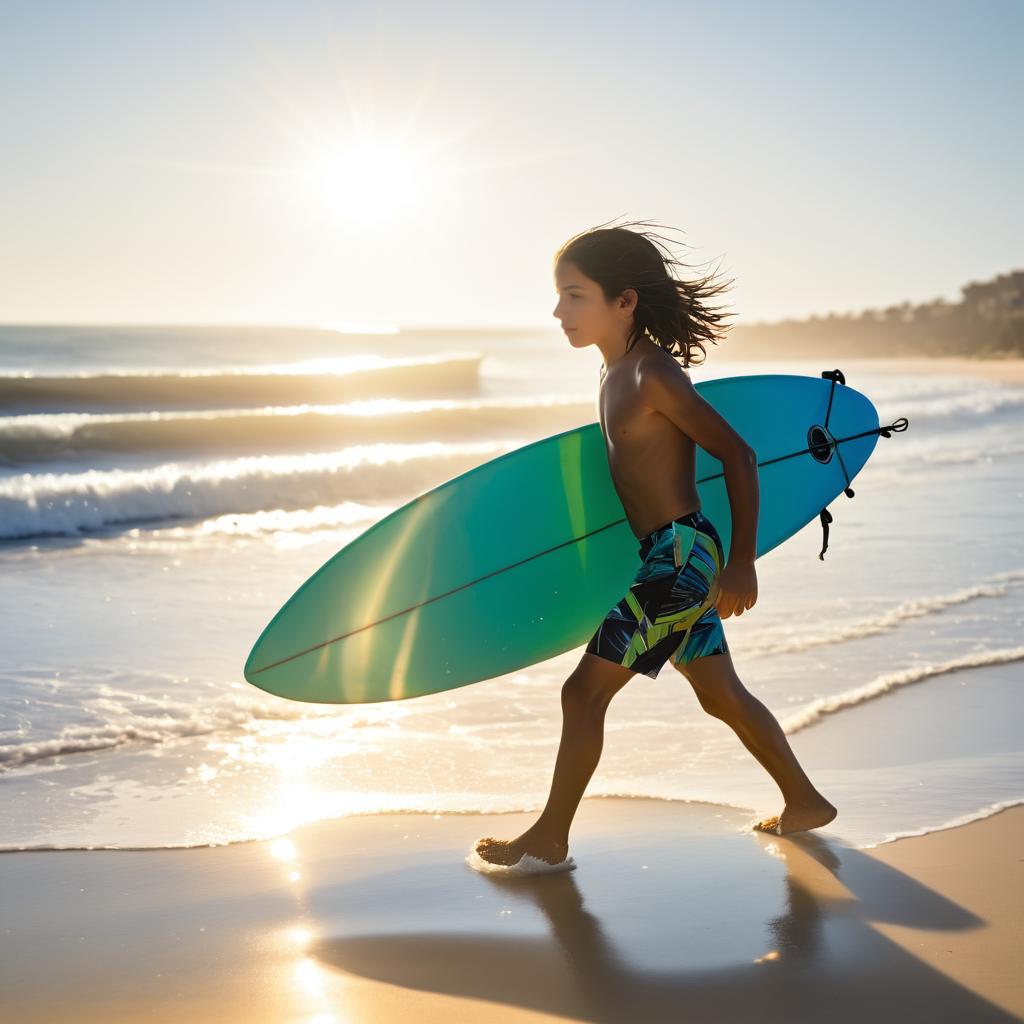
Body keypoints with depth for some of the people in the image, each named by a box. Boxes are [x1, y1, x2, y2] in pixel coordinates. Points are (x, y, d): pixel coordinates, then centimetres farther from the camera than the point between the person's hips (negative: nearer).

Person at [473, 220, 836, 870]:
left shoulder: (652, 376, -19)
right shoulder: (616, 375, 9)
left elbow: (738, 454, -18)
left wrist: (742, 565, -17)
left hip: (679, 555, -10)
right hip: (676, 559, 10)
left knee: (585, 691, -4)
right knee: (721, 695, 19)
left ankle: (550, 838, 8)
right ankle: (805, 803, 32)